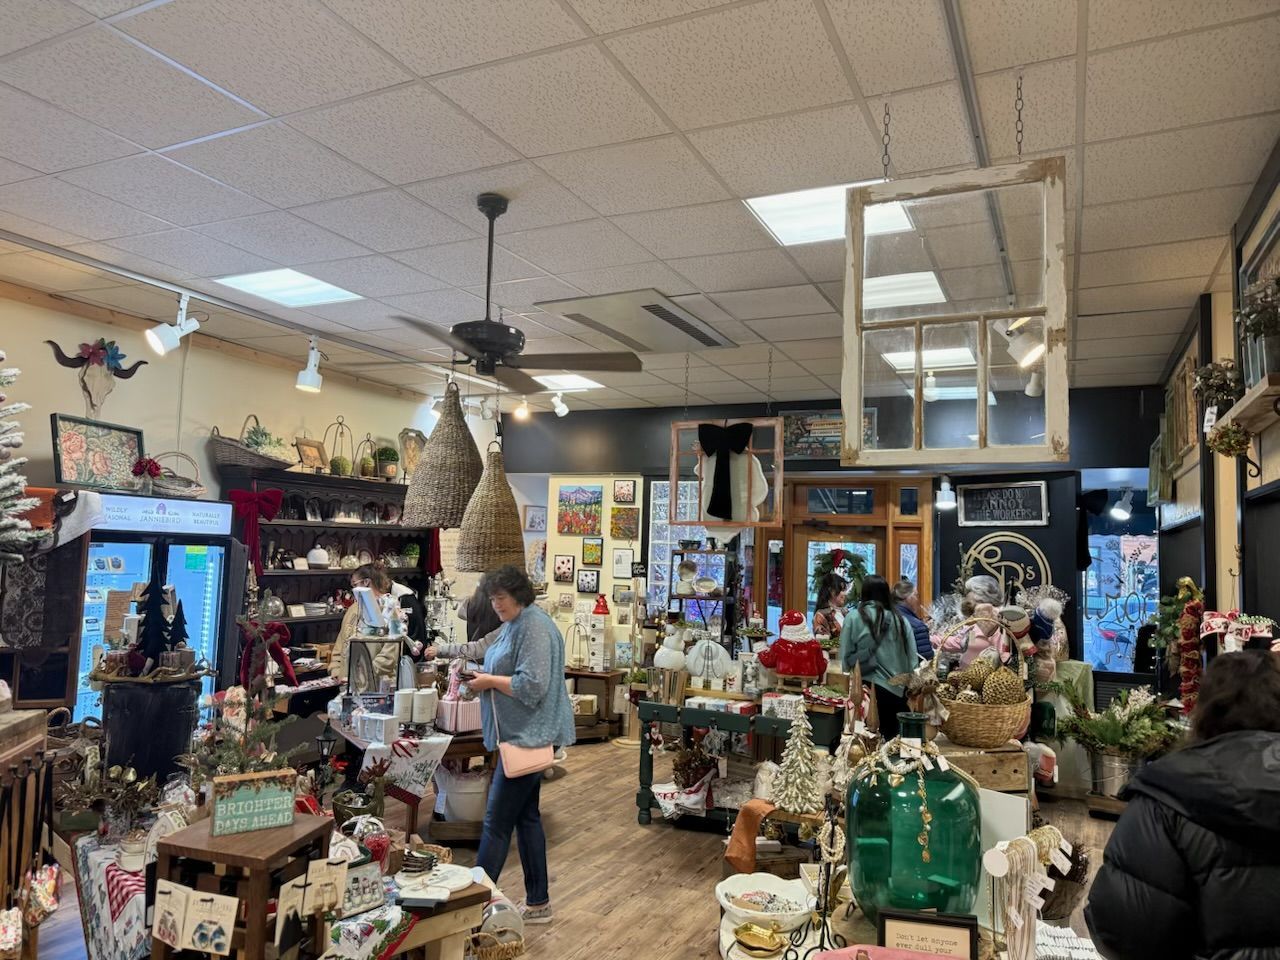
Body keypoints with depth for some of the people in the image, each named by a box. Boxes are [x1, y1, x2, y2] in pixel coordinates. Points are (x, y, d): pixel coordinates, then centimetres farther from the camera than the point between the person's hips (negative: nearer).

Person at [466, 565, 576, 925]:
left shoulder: (535, 628, -18)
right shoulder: (514, 625, 13)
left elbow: (532, 685, -25)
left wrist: (491, 681, -16)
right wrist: (484, 678, 3)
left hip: (528, 736, -10)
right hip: (521, 734, 10)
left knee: (497, 822, -5)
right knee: (526, 816, 15)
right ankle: (538, 903, 25)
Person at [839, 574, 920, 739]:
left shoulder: (853, 617, -4)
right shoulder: (900, 619, 2)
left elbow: (846, 657, -3)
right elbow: (912, 658, 3)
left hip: (867, 687, -2)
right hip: (898, 690, 2)